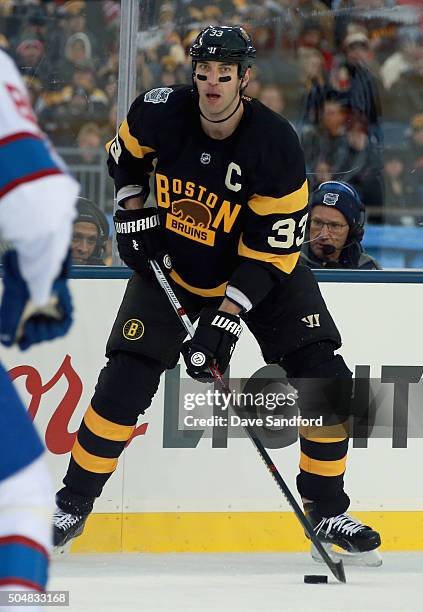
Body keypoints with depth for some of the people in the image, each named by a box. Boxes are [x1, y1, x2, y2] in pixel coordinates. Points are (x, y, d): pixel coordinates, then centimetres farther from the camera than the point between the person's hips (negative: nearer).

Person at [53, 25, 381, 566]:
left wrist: (225, 319, -31)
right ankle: (73, 505, 6)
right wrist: (133, 211, -5)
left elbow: (274, 247, -25)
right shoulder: (160, 113, -19)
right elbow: (124, 154, 7)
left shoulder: (276, 144, -27)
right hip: (170, 265, 1)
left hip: (261, 271, -1)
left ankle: (327, 511, 3)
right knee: (125, 381, -10)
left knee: (326, 380, -13)